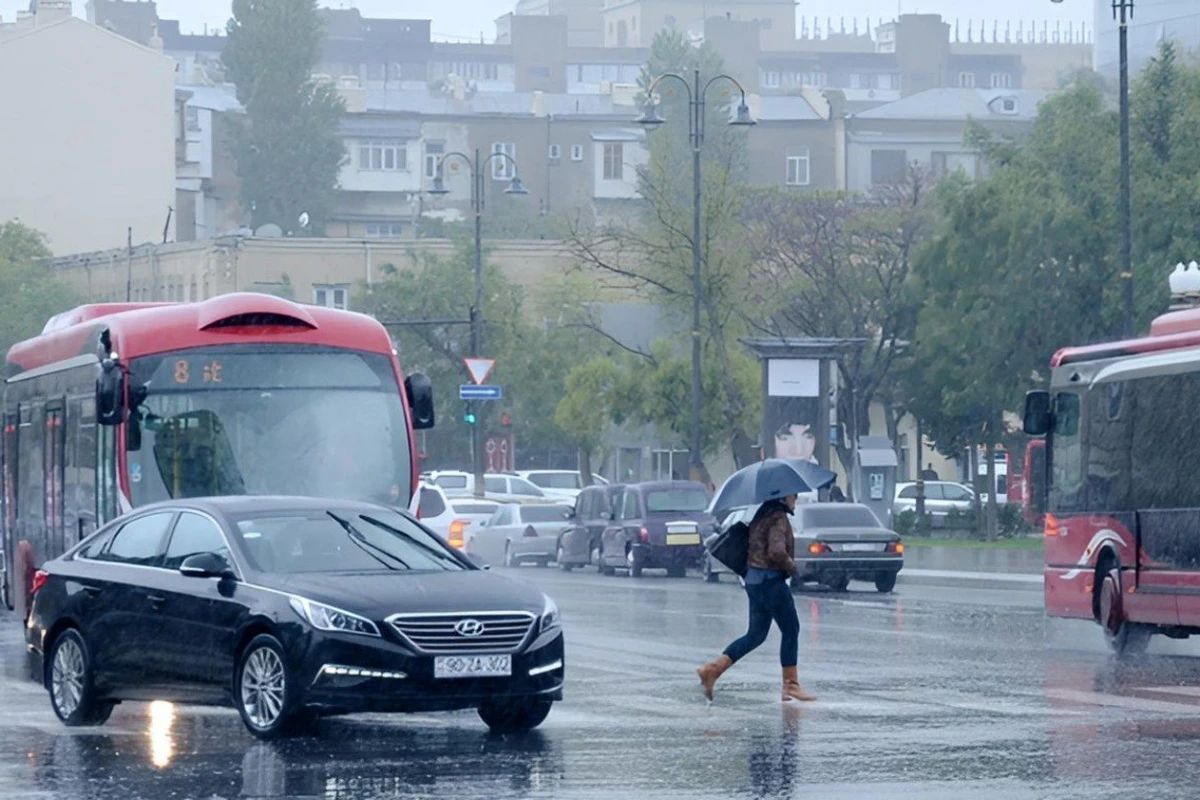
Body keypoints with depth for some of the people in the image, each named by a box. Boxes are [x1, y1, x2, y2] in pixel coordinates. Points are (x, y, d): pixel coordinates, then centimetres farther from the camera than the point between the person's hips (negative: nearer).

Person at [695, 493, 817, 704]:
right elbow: (777, 552, -26)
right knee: (791, 631, 3)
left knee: (755, 635, 12)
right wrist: (791, 567, -11)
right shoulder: (778, 518, -15)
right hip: (771, 581, -9)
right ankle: (791, 685, 6)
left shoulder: (762, 515, 13)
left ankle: (713, 669, 1)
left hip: (754, 581, 9)